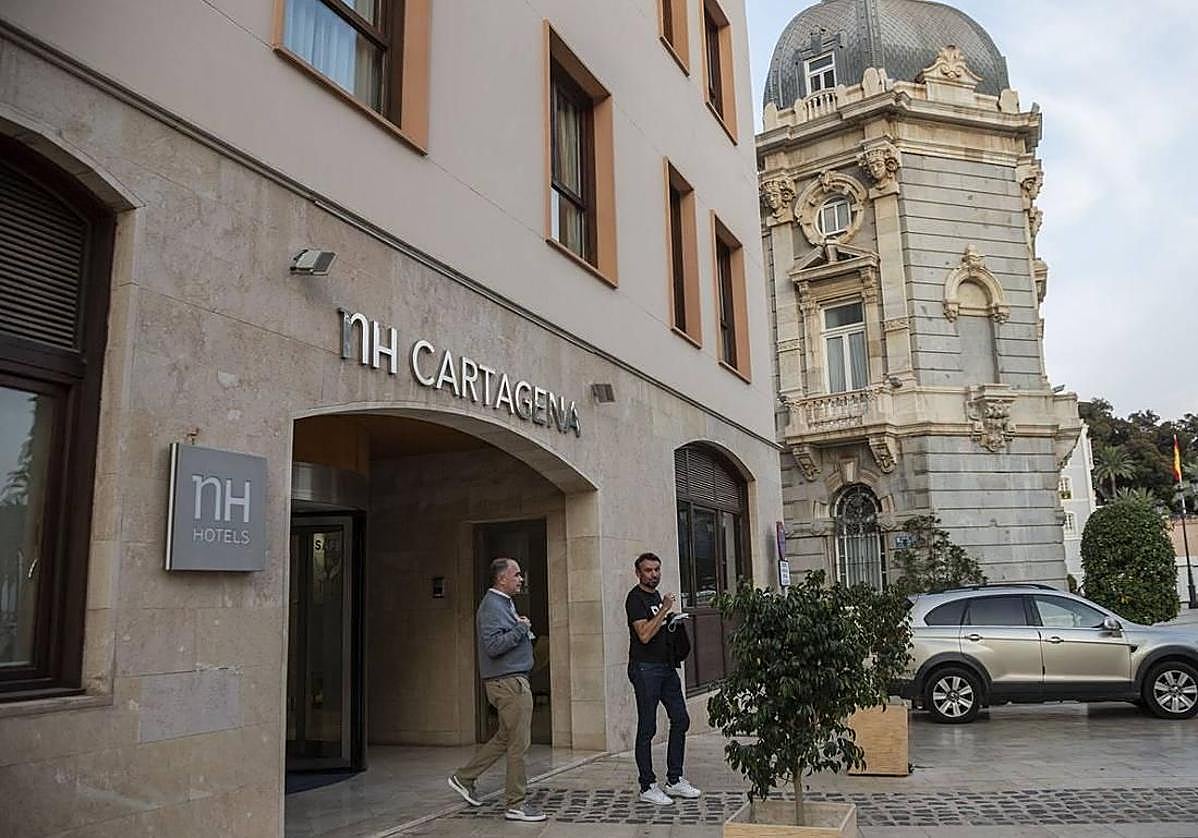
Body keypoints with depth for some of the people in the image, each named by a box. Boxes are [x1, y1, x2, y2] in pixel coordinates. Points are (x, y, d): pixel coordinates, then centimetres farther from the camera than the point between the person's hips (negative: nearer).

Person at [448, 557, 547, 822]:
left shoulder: (504, 603, 17)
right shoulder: (492, 606, -16)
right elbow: (493, 645, -26)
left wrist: (523, 630, 10)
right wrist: (521, 628, -19)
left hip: (513, 680, 11)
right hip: (508, 681, -11)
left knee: (505, 737, 19)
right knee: (518, 743, -3)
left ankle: (464, 778, 28)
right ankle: (516, 804, 6)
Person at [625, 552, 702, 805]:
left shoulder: (656, 596, 16)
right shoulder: (636, 598, -12)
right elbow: (644, 634, -21)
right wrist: (664, 609, -19)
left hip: (666, 665, 9)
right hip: (645, 668, -9)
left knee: (681, 720, 9)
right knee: (647, 728, -1)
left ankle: (674, 780, 19)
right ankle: (648, 787, 7)